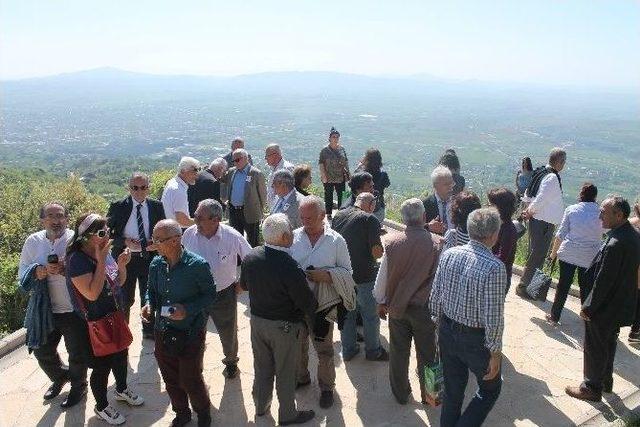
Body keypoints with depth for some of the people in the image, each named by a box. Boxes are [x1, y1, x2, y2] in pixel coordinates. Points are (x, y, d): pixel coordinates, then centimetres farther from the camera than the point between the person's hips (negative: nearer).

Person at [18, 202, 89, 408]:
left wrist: (67, 270, -28)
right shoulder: (33, 241, -1)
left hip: (74, 310, -4)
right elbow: (22, 273, 4)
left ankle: (78, 386, 38)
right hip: (44, 309, 4)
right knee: (42, 351, 21)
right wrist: (39, 271, -17)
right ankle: (59, 377, 51)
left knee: (77, 354, 10)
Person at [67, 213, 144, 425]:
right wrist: (101, 262, -31)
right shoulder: (77, 260, -24)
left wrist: (121, 265, -13)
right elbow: (92, 293, -31)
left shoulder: (104, 252, -4)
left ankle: (122, 389, 50)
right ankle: (101, 407, 34)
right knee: (102, 366, 10)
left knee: (121, 355, 24)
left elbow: (119, 282, 7)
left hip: (116, 317, 7)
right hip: (95, 324, -7)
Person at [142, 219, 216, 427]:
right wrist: (149, 304, -9)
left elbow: (210, 294, -12)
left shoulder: (197, 265, -19)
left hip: (190, 332, -5)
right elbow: (152, 291, 12)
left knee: (190, 380, 8)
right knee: (170, 378, 20)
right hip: (163, 331, 5)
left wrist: (188, 309, -24)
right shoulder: (156, 264, -4)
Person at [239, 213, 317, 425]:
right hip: (283, 327, -6)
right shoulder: (290, 268, -32)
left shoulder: (250, 257, -12)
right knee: (285, 373, 16)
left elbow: (244, 285, 8)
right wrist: (315, 312, -1)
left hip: (257, 321, 6)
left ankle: (261, 406, 46)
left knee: (262, 367, 25)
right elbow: (307, 303, -22)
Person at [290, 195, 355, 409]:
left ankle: (327, 387, 36)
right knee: (298, 345, 22)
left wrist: (327, 275, -21)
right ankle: (301, 377, 48)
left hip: (323, 305, -2)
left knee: (324, 350, 14)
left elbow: (347, 271, -5)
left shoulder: (336, 240, -10)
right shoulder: (293, 237, -7)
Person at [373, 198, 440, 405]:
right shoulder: (434, 244, -18)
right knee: (426, 354, 16)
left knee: (398, 351, 17)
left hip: (396, 307, 2)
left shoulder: (392, 242, -12)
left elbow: (383, 274, -3)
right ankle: (428, 394, 33)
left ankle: (401, 393, 34)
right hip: (424, 308, -2)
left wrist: (381, 302, 11)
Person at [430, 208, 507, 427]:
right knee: (490, 388, 21)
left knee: (452, 389, 23)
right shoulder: (494, 267, -24)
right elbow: (493, 317, -22)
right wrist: (495, 353, -9)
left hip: (447, 332, 5)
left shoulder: (448, 254, -8)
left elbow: (435, 298, 0)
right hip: (476, 339, -5)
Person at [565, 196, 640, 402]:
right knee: (608, 345, 25)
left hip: (604, 309, -9)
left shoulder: (615, 244, -31)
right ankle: (606, 381, 41)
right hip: (620, 307, 9)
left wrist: (588, 307, -14)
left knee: (594, 348, 9)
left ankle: (592, 388, 24)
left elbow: (603, 281, -26)